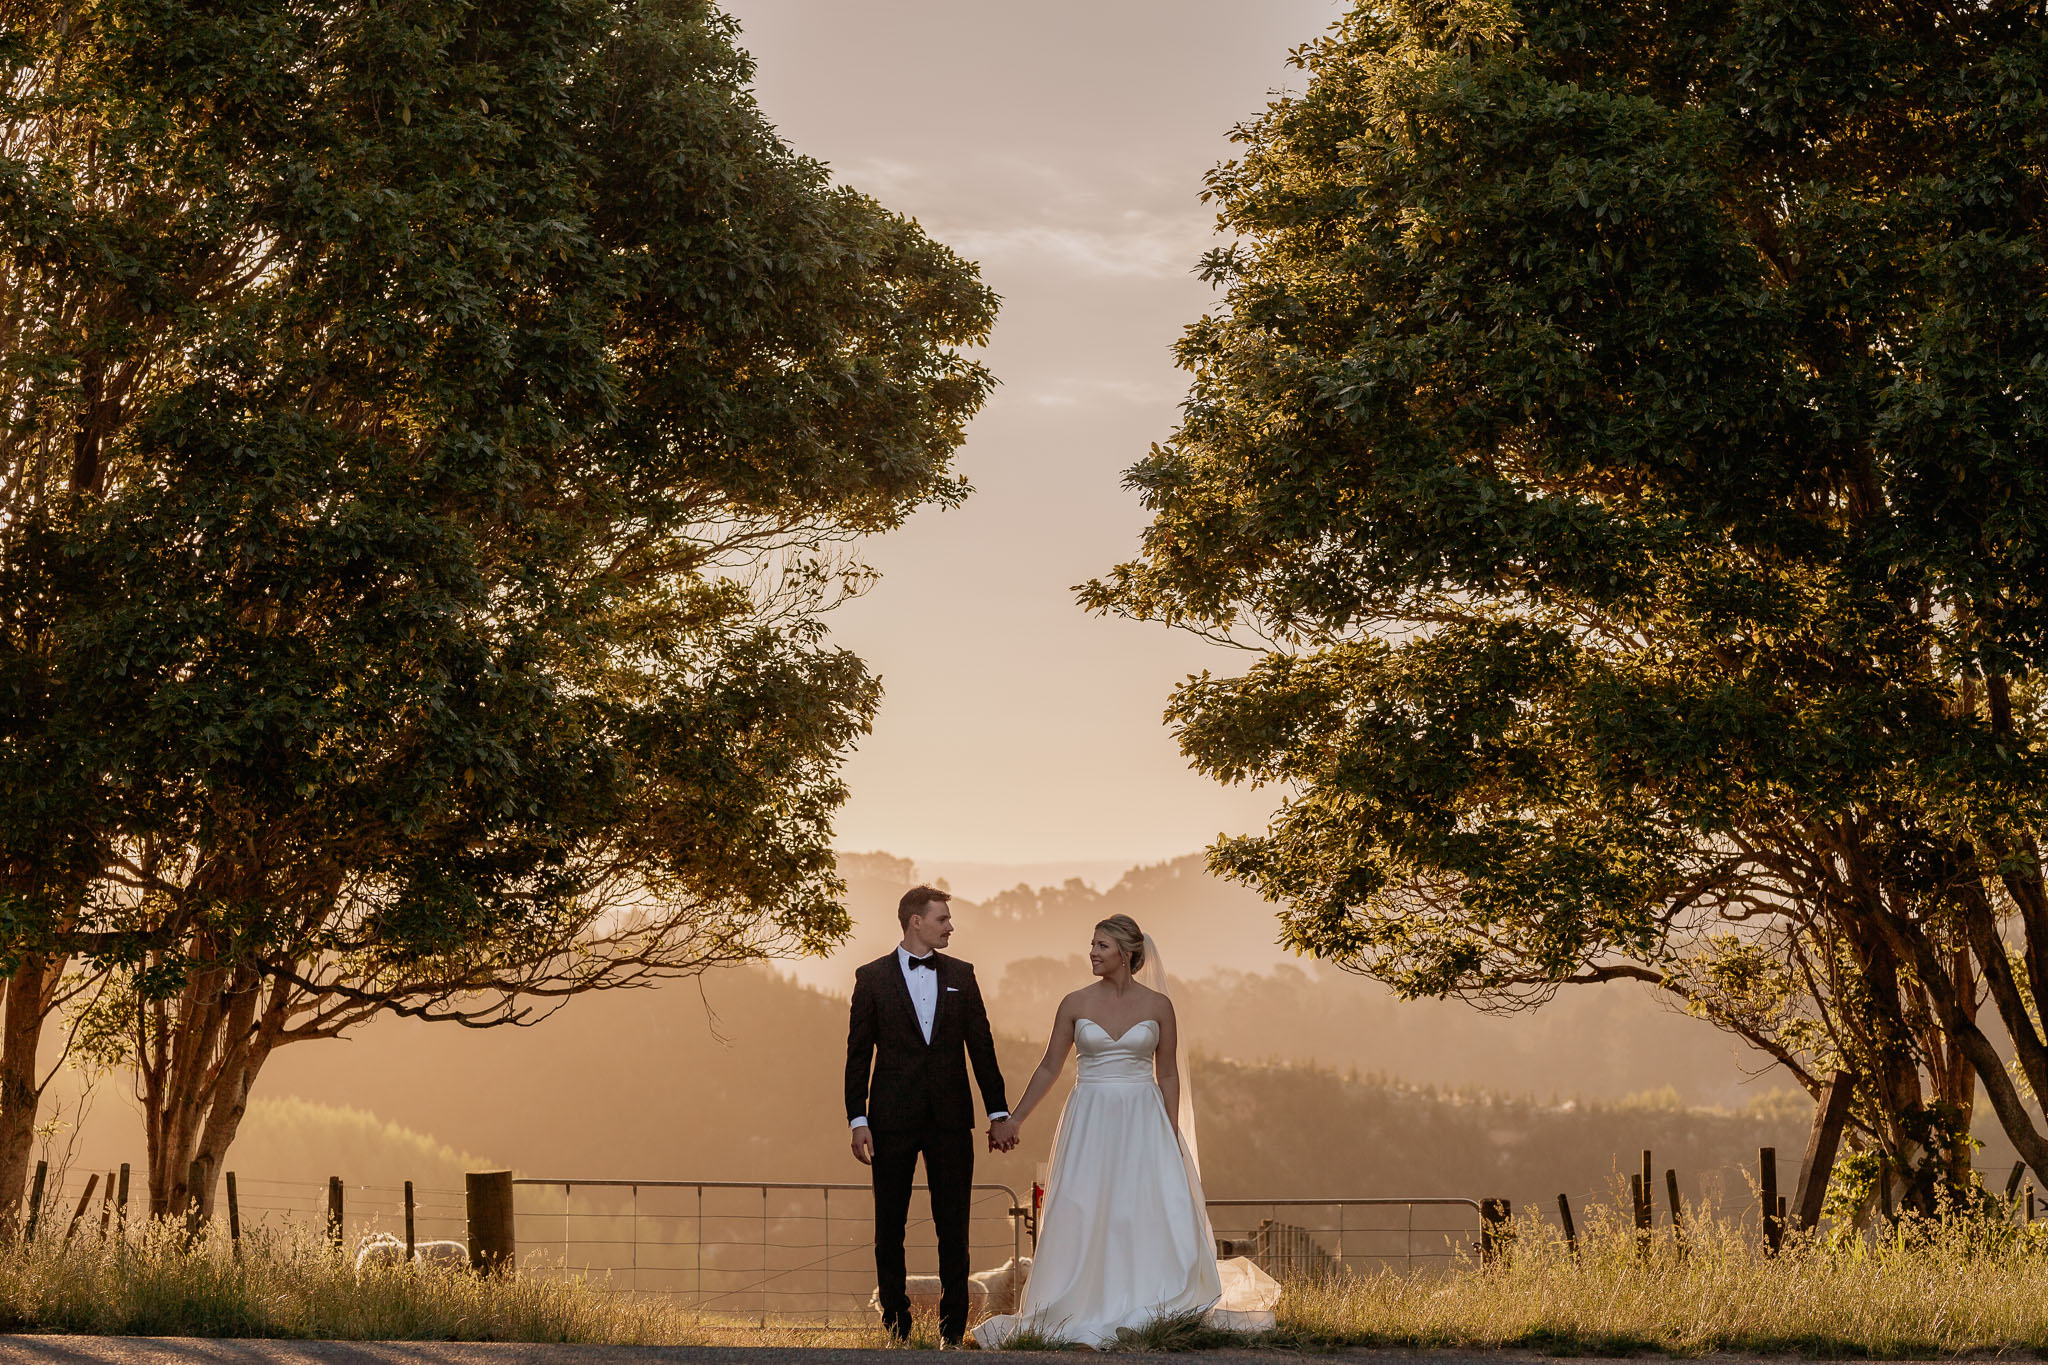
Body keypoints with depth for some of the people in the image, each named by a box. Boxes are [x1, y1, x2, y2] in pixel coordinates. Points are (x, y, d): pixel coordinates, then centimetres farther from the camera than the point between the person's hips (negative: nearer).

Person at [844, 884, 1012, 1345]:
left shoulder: (961, 975, 8)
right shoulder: (873, 977, 1)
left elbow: (981, 1045, 10)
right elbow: (858, 1053, 1)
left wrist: (998, 1112, 7)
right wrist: (858, 1120, -6)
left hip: (951, 1120, 2)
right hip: (893, 1119, -2)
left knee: (954, 1228, 2)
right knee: (890, 1229, 4)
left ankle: (953, 1328, 8)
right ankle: (895, 1327, 13)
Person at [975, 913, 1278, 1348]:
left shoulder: (1157, 1005, 1)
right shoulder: (1076, 1004, 2)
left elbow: (1168, 1074, 5)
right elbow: (1050, 1068, 8)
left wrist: (1173, 1134, -1)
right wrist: (1014, 1120, 6)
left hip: (1143, 1121, -1)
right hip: (1091, 1121, 1)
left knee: (1155, 1214, -4)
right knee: (1085, 1218, -2)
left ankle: (1156, 1311, 7)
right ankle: (1086, 1311, 4)